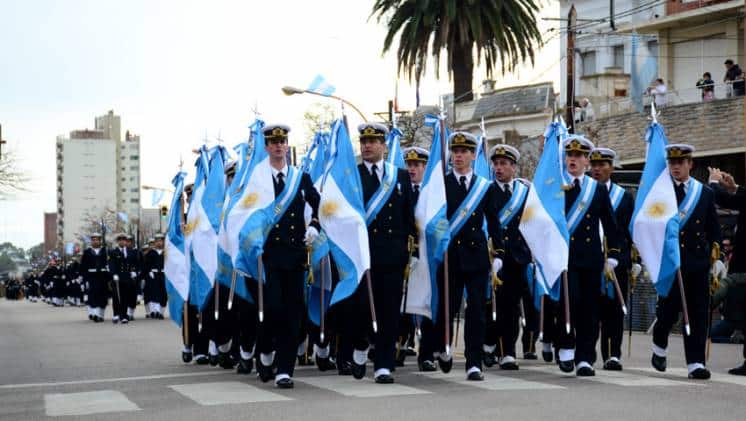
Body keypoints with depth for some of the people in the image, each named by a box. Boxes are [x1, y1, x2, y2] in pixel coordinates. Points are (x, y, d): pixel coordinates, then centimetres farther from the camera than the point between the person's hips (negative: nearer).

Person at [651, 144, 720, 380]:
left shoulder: (705, 193, 11)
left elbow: (714, 230, 13)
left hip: (697, 262, 2)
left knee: (698, 314, 0)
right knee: (669, 308, -3)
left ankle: (695, 363, 4)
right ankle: (659, 347, 24)